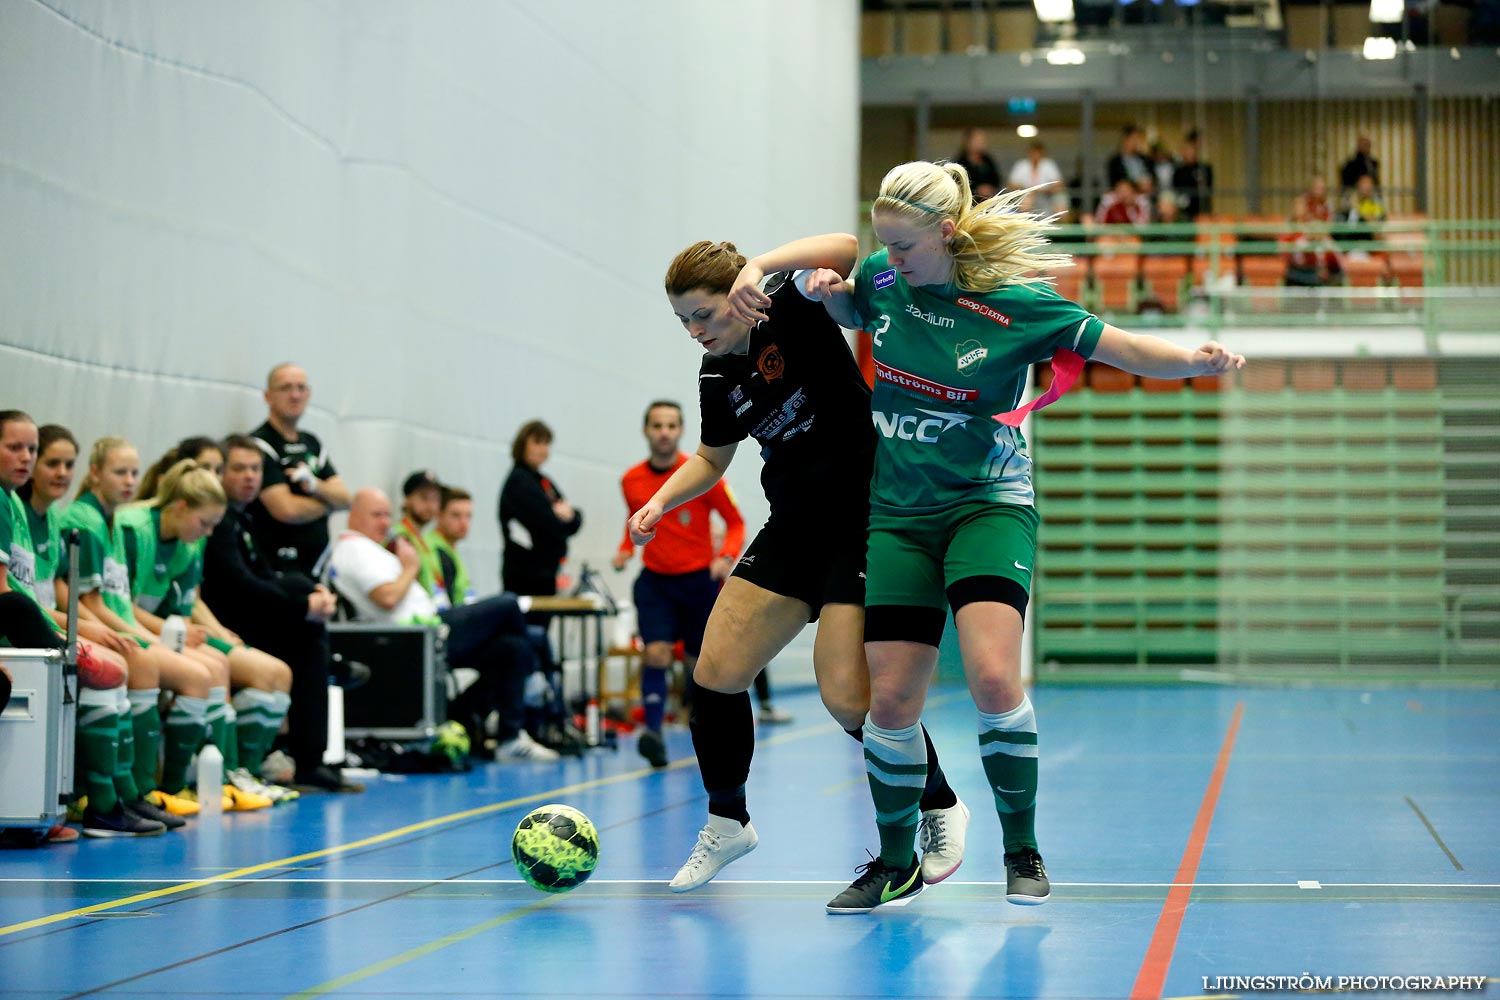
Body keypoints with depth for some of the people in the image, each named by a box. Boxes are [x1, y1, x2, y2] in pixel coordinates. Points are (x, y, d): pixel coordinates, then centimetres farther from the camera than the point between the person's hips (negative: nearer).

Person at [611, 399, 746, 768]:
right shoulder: (631, 481, 0)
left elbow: (735, 522, -3)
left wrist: (727, 557, -21)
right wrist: (626, 548, 0)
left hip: (699, 580, -1)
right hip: (654, 581, 1)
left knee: (698, 661, 8)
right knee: (656, 651, -18)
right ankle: (653, 732, -26)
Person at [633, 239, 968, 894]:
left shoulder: (793, 311, -12)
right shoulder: (717, 375, 7)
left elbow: (844, 250, -31)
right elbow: (711, 458, 22)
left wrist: (758, 268, -41)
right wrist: (661, 502, 5)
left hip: (865, 525, -7)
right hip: (795, 529, 7)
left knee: (847, 695, -15)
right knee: (716, 672, -1)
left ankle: (941, 808, 9)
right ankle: (727, 822, 19)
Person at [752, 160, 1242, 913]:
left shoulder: (1014, 304, -13)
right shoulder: (883, 278, 0)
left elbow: (1128, 350, -13)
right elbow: (853, 310, 25)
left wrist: (1197, 361, -32)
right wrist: (828, 290, 2)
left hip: (988, 505, -4)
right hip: (897, 515, 4)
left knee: (992, 677, -23)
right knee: (890, 699, -2)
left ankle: (1022, 851, -3)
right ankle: (895, 862, 19)